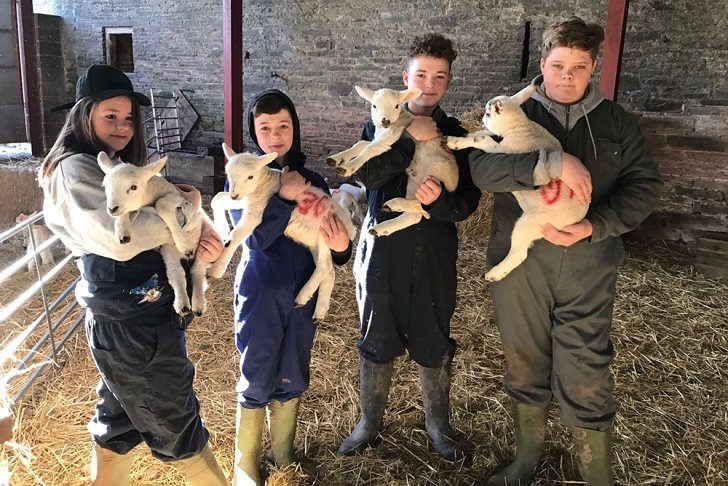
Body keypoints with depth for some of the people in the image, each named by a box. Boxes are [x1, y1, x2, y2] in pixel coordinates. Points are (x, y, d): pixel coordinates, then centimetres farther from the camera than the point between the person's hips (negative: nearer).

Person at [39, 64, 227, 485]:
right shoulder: (76, 170, -15)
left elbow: (147, 224, 7)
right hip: (132, 321, -9)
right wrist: (187, 210, -19)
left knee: (122, 416, 23)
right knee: (174, 419, 8)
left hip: (130, 314, 9)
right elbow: (122, 238, -31)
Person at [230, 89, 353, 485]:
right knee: (256, 379, 9)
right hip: (260, 293, -3)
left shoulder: (312, 182, 1)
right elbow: (253, 237, -19)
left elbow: (328, 247, 0)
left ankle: (283, 454, 38)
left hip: (302, 293, 3)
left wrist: (341, 247, -23)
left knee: (292, 378, 16)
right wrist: (283, 197, -27)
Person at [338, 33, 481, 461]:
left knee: (434, 345, 12)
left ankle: (438, 423, 33)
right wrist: (410, 138, -20)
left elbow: (469, 201, -4)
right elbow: (366, 175, -17)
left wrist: (439, 200, -24)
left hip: (435, 256, 1)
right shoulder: (381, 125, 2)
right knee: (377, 342, 11)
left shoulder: (456, 135, 3)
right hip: (383, 252, 0)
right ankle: (370, 422, 31)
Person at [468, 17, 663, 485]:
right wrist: (553, 162, -28)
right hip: (519, 265, 1)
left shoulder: (615, 121, 6)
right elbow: (482, 167, -15)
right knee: (525, 368, 15)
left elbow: (645, 184, 2)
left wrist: (594, 227, -15)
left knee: (587, 380, 2)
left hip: (588, 270, 0)